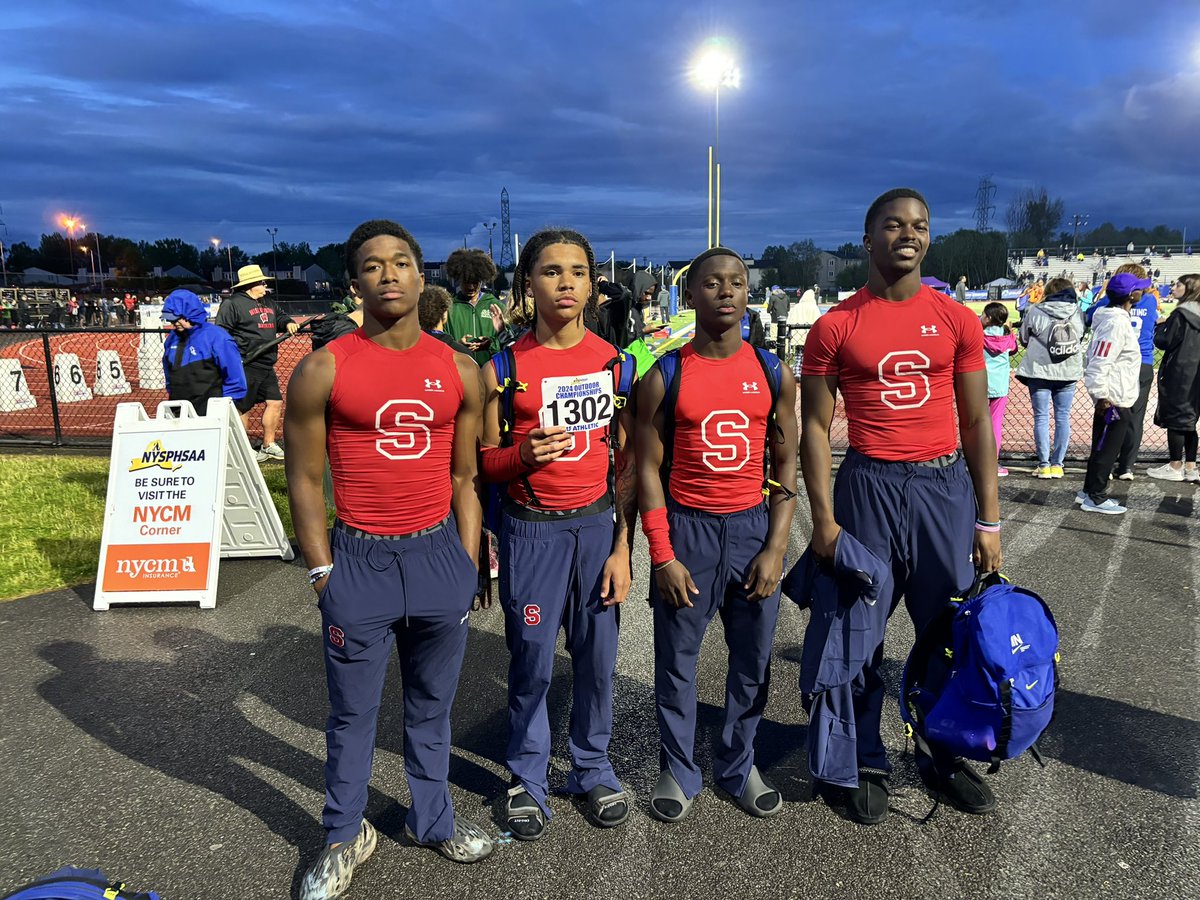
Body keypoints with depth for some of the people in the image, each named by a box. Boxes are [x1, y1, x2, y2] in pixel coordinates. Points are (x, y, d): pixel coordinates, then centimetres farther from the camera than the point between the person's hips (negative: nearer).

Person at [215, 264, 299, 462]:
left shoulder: (267, 302, 18)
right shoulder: (232, 304, -9)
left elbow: (279, 317, 30)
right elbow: (222, 332, -12)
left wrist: (288, 323, 7)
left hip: (267, 366, 9)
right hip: (245, 366, -8)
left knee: (275, 402, 9)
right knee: (243, 408, 1)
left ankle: (268, 445, 23)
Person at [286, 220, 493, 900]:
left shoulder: (460, 371, 2)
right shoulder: (322, 371, -7)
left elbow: (464, 476, 7)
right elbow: (305, 479, -2)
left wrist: (468, 564, 5)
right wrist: (323, 572, -5)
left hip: (439, 553, 3)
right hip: (359, 561, -2)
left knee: (433, 703, 18)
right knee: (353, 712, 13)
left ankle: (433, 819, 38)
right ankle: (346, 837, 34)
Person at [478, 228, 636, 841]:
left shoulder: (614, 362, 2)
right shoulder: (503, 368, -5)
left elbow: (626, 461, 4)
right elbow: (485, 463, 0)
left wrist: (622, 546, 1)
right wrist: (523, 454, -22)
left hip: (598, 524, 2)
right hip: (531, 530, -2)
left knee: (596, 656, 11)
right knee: (532, 661, 6)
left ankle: (593, 769, 32)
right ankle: (528, 779, 27)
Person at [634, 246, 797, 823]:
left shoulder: (772, 372, 2)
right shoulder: (664, 376, -4)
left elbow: (785, 464, 4)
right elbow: (648, 468, -4)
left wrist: (776, 546, -4)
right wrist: (663, 556, -9)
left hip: (754, 526, 2)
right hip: (686, 527, -2)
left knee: (753, 660, 12)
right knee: (676, 660, 8)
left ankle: (738, 767, 32)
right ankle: (678, 771, 28)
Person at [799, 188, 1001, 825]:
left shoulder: (957, 320, 5)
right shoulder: (835, 327, -1)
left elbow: (977, 423, 6)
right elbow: (814, 425, -1)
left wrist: (988, 519, 4)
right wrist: (823, 518, -8)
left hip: (947, 486, 3)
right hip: (869, 486, -2)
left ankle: (945, 757, 33)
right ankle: (862, 766, 24)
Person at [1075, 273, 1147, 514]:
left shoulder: (1118, 318, 12)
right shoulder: (1116, 322, -20)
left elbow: (1097, 356, 18)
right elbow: (1099, 363, -25)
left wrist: (1102, 394, 20)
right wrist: (1102, 396, -21)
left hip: (1117, 398, 10)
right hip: (1114, 399, -10)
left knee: (1102, 447, 17)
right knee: (1107, 450, -1)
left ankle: (1089, 491, 27)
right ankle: (1095, 499, 8)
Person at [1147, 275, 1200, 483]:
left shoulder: (1181, 314, -14)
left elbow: (1164, 342, -13)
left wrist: (1160, 326, 3)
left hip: (1178, 376, -8)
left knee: (1175, 420, -1)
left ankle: (1175, 467, 4)